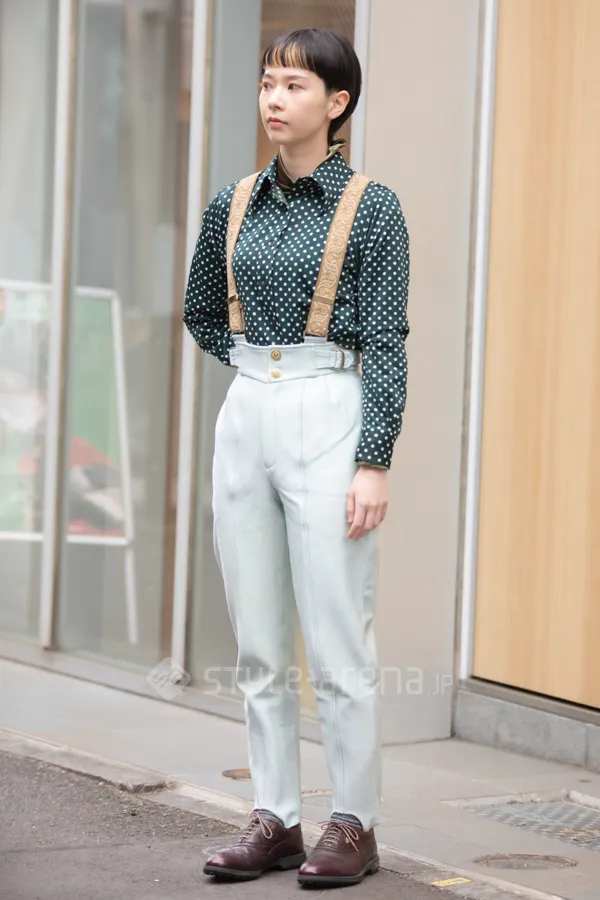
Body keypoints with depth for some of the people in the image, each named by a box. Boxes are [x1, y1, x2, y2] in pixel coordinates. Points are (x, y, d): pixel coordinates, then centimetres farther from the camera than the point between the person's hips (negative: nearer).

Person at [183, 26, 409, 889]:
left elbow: (384, 342, -9)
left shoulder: (370, 206, -5)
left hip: (329, 422, -5)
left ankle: (354, 825, 6)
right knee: (259, 645, 8)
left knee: (338, 642, -3)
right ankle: (274, 819, 15)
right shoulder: (234, 204, 9)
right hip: (245, 421, 5)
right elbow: (202, 315, 24)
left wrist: (375, 463, -15)